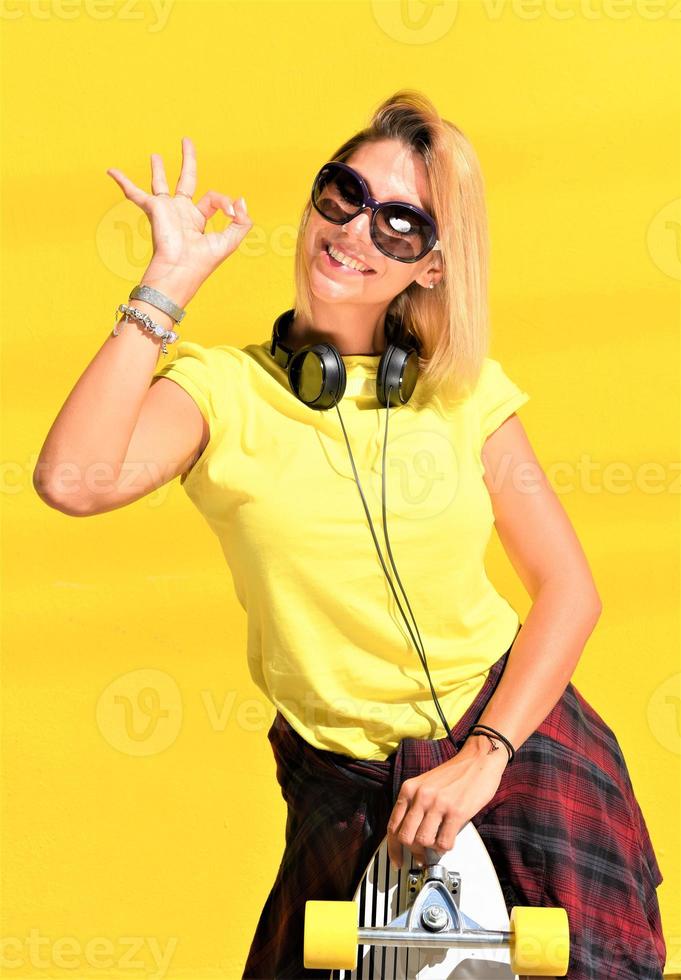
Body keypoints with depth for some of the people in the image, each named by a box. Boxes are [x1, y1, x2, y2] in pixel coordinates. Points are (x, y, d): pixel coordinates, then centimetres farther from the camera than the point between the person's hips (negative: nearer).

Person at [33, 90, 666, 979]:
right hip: (347, 792, -1)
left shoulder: (463, 392, 0)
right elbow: (74, 481, -28)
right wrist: (170, 280, -20)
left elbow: (568, 589, -1)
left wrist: (484, 757, -14)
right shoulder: (223, 390, -8)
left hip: (515, 739, 2)